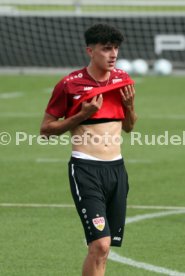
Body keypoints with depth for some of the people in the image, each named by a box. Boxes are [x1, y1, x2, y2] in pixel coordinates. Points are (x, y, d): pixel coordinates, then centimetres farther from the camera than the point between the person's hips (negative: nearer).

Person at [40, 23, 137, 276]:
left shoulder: (123, 81, 9)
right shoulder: (69, 84, -7)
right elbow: (46, 129, -2)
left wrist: (130, 105, 1)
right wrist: (82, 115, -13)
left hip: (116, 168, 6)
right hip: (85, 169, -6)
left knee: (102, 247, 8)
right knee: (100, 244, -17)